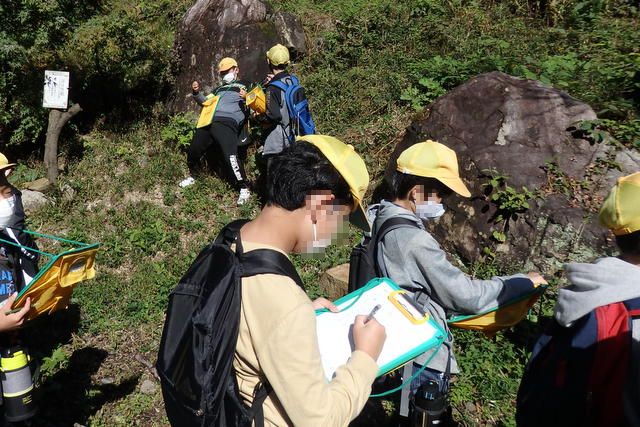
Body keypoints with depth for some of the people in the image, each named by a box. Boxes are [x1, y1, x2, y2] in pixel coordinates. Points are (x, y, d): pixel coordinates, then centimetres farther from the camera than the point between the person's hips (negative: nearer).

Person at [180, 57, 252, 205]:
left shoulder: (244, 86, 15)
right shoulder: (219, 89, 33)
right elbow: (206, 101, 26)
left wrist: (246, 98, -18)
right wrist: (196, 93, 8)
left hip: (227, 122, -7)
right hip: (208, 122, 7)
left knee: (230, 156, -23)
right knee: (193, 152, 12)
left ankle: (244, 189, -13)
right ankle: (193, 176, 38)